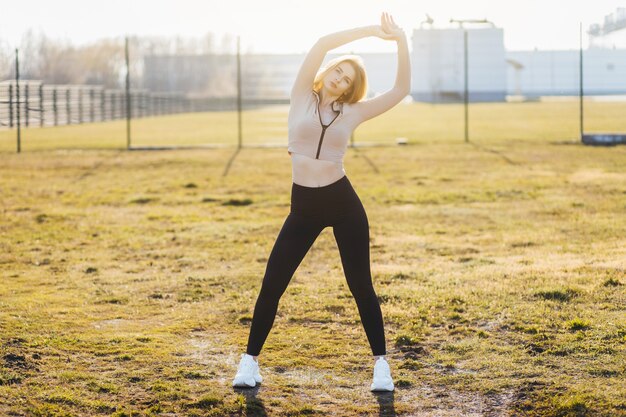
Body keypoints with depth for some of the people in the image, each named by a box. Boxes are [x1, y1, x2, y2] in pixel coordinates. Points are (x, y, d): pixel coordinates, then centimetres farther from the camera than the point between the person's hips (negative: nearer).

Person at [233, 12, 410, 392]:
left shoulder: (352, 112, 4)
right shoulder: (302, 96, 2)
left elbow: (401, 90, -2)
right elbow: (323, 44, -8)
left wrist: (401, 42, -10)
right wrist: (373, 30, -9)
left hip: (343, 202, 0)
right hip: (304, 206, 0)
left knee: (361, 286, 3)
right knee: (272, 285, 1)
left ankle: (381, 364, 13)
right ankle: (250, 361, 15)